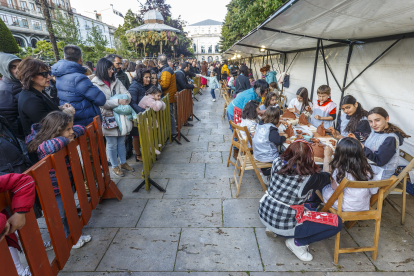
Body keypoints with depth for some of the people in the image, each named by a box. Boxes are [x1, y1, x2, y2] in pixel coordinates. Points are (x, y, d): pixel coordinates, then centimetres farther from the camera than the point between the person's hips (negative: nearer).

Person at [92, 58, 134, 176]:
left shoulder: (116, 81, 8)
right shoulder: (96, 84, -8)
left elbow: (127, 95, 1)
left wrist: (124, 101, -21)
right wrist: (118, 101, -27)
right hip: (108, 118, -5)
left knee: (121, 141, 15)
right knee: (112, 144, 5)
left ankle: (123, 162, 32)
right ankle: (115, 166, 22)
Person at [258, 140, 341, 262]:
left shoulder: (277, 162, -11)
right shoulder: (309, 178, -22)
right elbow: (327, 176, 2)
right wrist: (327, 156, 15)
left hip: (263, 215, 6)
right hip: (285, 227, -6)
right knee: (337, 223, 2)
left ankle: (272, 228, 24)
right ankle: (297, 243, 6)